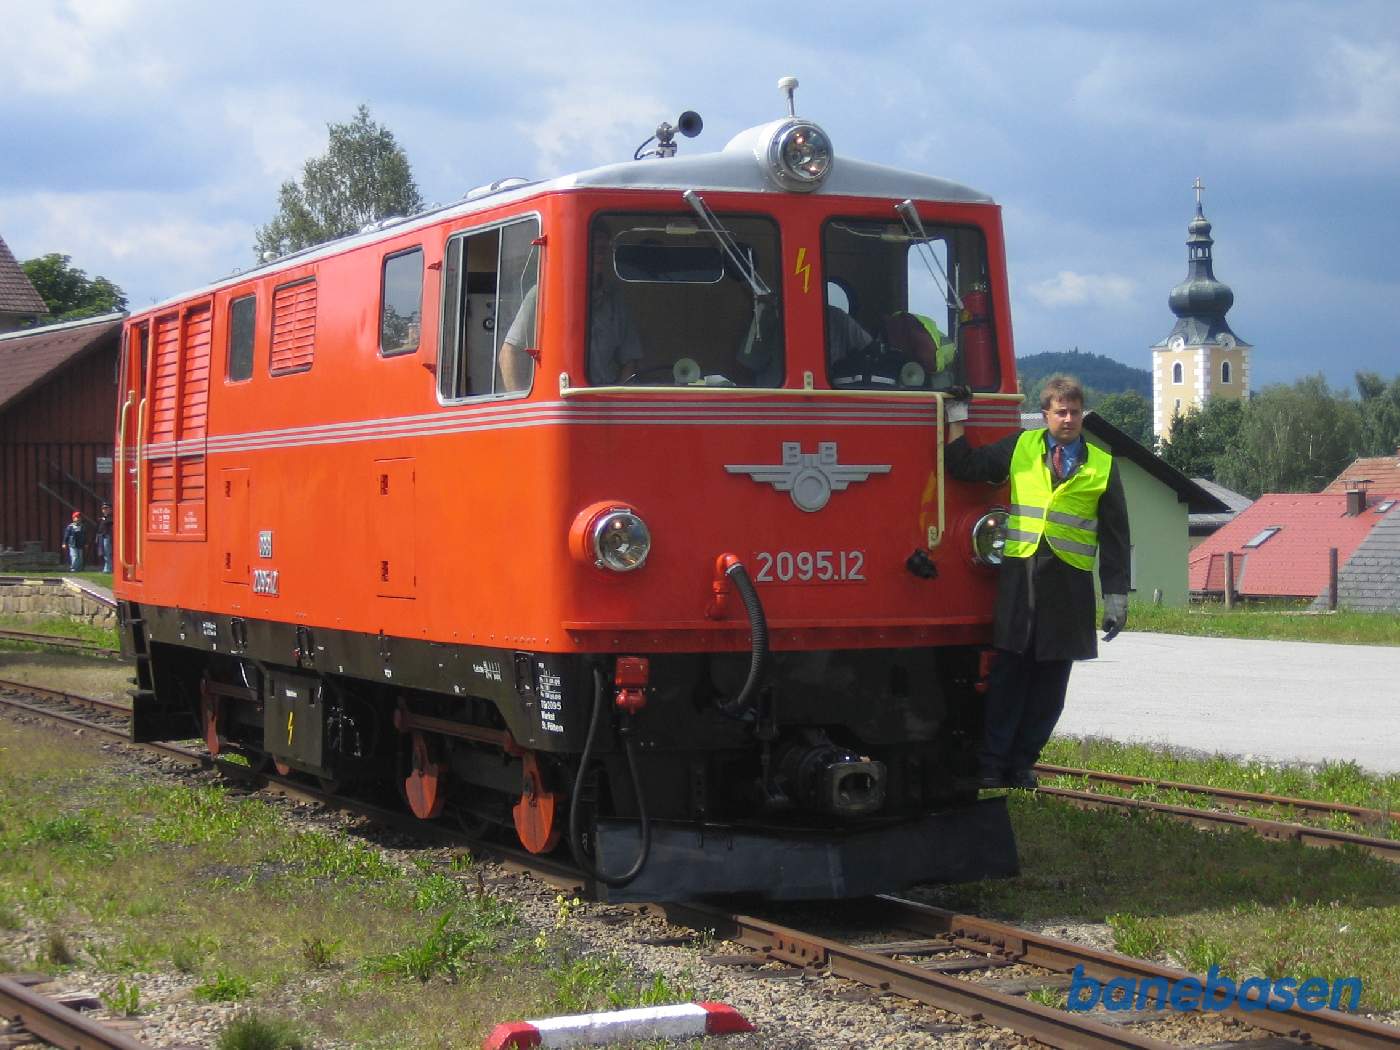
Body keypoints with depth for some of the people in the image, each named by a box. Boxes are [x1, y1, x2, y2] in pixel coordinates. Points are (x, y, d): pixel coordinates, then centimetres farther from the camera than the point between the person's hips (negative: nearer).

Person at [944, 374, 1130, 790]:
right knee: (1009, 672, -2)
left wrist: (1116, 596, 3)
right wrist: (957, 418, 4)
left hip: (1070, 584, 1)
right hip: (1019, 577, -1)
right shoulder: (1020, 448, 11)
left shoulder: (1102, 466, 9)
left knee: (1051, 681, 4)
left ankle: (1021, 763, 15)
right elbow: (966, 467, 9)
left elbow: (1115, 537, 9)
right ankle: (991, 764, 3)